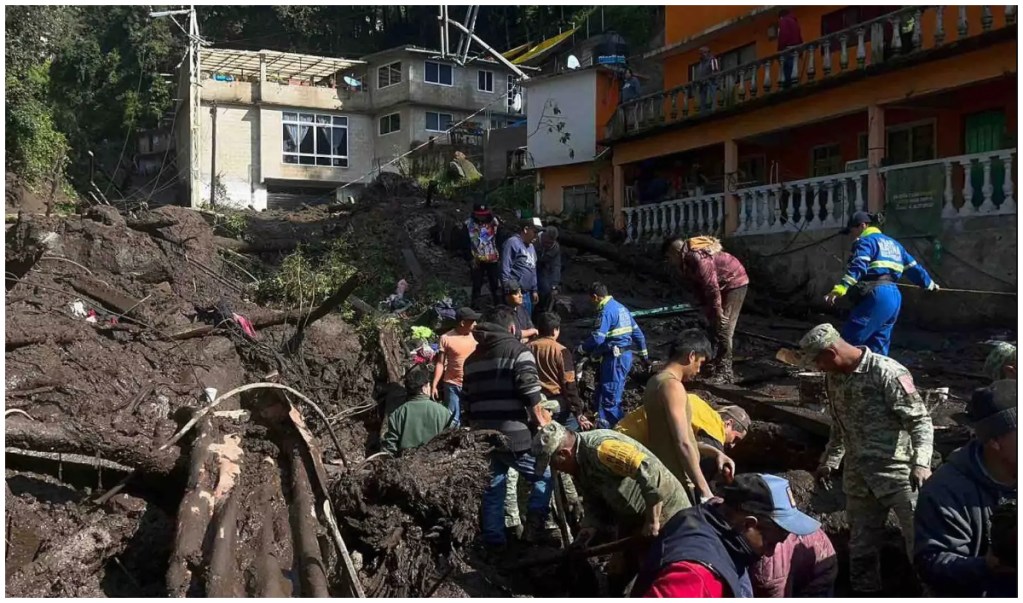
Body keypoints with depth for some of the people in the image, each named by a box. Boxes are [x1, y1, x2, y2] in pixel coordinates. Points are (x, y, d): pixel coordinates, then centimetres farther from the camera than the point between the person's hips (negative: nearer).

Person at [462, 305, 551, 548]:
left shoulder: (472, 359, 15)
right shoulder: (518, 351, -6)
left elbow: (466, 402, 18)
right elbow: (532, 397, -14)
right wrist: (542, 422, -2)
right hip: (515, 437, -6)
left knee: (492, 489, 15)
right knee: (544, 475, 11)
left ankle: (494, 540, 18)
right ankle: (535, 523, -2)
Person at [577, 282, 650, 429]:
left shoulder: (606, 311, -14)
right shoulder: (621, 308, 15)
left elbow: (597, 338, -21)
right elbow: (637, 333, 19)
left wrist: (581, 349, -5)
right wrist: (644, 355, 26)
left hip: (615, 357, -10)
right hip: (626, 355, 10)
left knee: (609, 395, -6)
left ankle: (606, 427, -4)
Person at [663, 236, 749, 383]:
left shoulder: (698, 259, -30)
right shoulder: (686, 261, 1)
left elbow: (712, 287, -28)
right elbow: (699, 285, 10)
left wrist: (717, 311, -23)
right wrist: (706, 308, 12)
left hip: (734, 282, -10)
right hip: (723, 285, 10)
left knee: (723, 329, -13)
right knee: (714, 327, 14)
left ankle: (725, 373, -11)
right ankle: (717, 365, 26)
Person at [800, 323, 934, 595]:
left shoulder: (887, 372, -16)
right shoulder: (833, 378, 6)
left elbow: (920, 420, -15)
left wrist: (920, 463, -26)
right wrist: (829, 461, 19)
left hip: (898, 473, -6)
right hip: (858, 477, 6)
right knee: (861, 546, 12)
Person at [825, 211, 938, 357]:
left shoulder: (865, 241, -1)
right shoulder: (893, 243, 26)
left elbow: (857, 267, -19)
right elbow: (913, 267, 32)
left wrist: (841, 288, -31)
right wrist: (929, 284, 47)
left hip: (876, 296, -9)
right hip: (894, 297, 9)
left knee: (849, 340, -11)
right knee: (877, 347, 13)